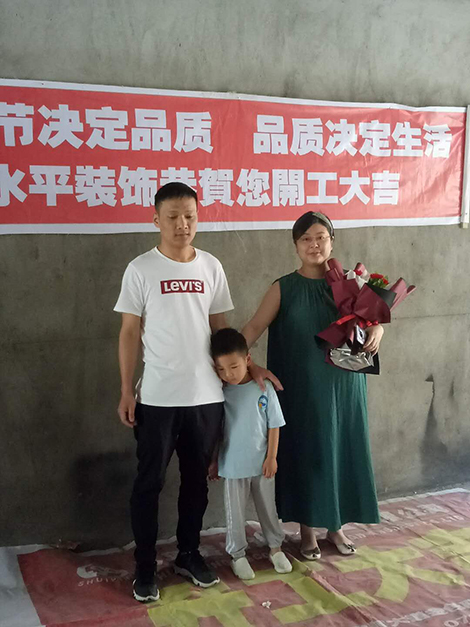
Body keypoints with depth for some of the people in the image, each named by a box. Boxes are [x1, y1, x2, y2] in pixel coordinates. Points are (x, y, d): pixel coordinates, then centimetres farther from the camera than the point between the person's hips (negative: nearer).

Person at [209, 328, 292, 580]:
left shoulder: (264, 388, -10)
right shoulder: (220, 392, -8)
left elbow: (274, 425, -4)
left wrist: (271, 457, -5)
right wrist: (212, 461, 4)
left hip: (261, 464, 0)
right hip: (232, 466, 0)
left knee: (268, 508, 16)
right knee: (235, 514, 10)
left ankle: (275, 547, 34)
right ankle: (238, 554, 26)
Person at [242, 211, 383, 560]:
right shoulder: (284, 288, -3)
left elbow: (373, 318, 10)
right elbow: (255, 327, -10)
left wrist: (377, 330, -14)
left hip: (343, 387, 2)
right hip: (302, 389, -2)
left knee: (341, 452, 10)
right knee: (305, 454, 6)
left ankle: (337, 526, 29)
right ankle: (307, 530, 23)